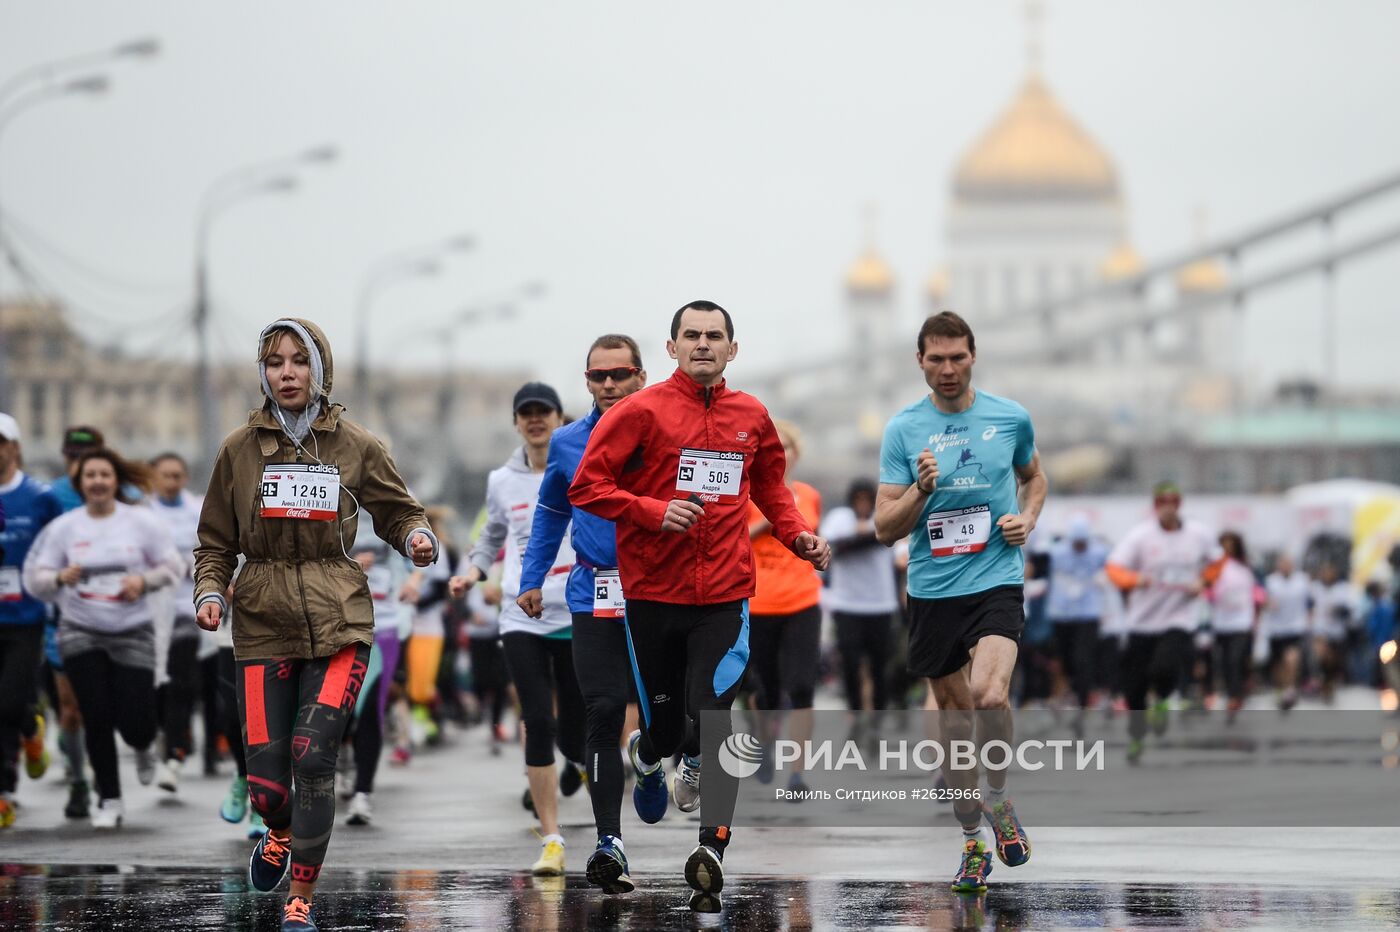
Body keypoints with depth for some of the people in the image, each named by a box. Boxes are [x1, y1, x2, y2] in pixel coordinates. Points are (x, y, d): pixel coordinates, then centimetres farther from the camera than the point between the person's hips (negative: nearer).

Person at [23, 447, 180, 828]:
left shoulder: (142, 522, -2)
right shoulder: (64, 527, -1)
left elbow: (173, 566, 5)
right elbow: (34, 578, 0)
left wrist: (144, 580, -13)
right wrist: (60, 577, -21)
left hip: (133, 633, 0)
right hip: (81, 633, 0)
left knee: (135, 722, -5)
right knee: (96, 717, -6)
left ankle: (143, 748, 35)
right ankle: (109, 800, 9)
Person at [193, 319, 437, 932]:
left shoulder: (356, 447, 4)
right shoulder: (240, 450, 6)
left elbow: (397, 512, 13)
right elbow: (215, 543, 11)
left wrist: (418, 538, -10)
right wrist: (210, 592, -7)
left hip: (337, 623, -1)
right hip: (263, 623, 1)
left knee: (313, 757, -18)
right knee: (266, 781, -4)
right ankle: (280, 833, 35)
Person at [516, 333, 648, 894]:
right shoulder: (568, 444, 9)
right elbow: (551, 513, 24)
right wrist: (532, 579, 20)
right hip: (595, 595, 1)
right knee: (603, 714, -8)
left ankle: (653, 769, 40)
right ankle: (609, 843, -8)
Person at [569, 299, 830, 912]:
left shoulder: (750, 417, 9)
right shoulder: (641, 412, -3)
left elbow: (770, 488, 26)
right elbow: (586, 486, -5)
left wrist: (797, 535, 9)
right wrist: (654, 512, -17)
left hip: (723, 595, 1)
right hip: (652, 592, -1)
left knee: (711, 722, -13)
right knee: (666, 725, 8)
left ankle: (711, 850, -17)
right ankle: (646, 754, 46)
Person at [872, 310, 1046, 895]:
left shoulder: (1011, 418, 3)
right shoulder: (903, 430, 0)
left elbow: (1033, 475, 24)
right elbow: (885, 529, -1)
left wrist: (1028, 519, 3)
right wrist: (922, 489, -19)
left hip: (997, 580, -1)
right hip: (933, 590, 1)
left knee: (990, 696, -25)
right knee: (955, 716, 7)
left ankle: (999, 799, 1)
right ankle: (974, 843, 21)